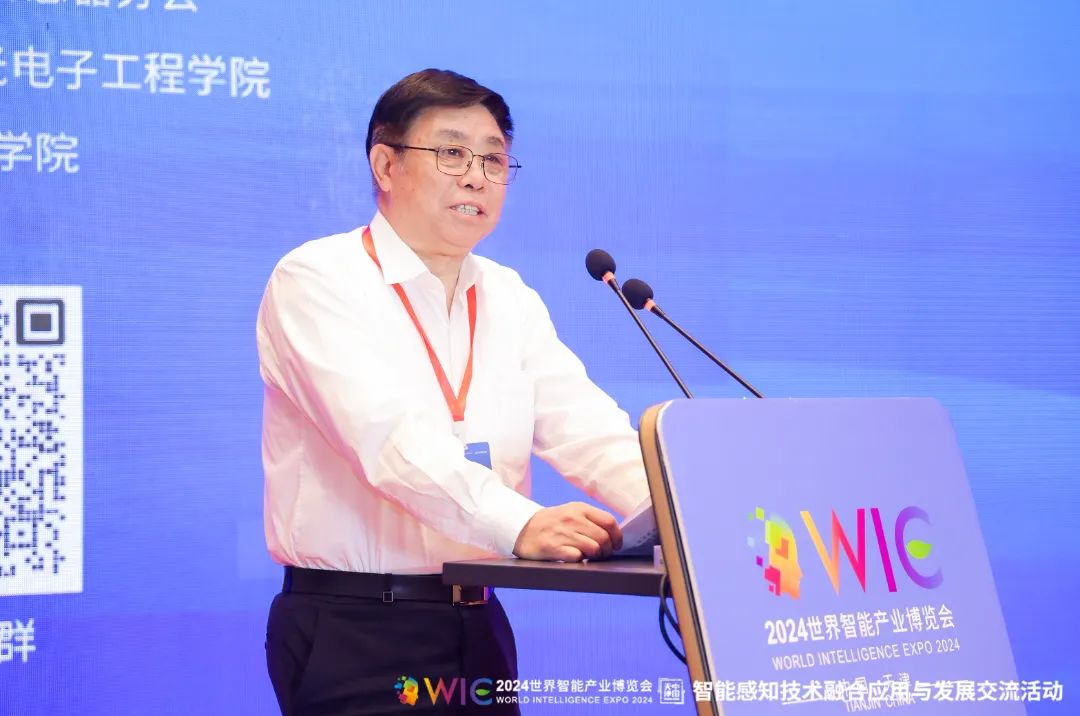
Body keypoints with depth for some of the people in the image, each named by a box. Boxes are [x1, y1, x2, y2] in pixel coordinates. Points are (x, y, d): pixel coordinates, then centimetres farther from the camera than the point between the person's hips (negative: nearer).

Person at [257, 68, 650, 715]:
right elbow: (387, 432, -23)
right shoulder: (318, 281, -7)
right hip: (353, 633, -6)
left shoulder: (511, 300, 13)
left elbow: (585, 429, -1)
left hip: (477, 630, 6)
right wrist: (520, 525, -36)